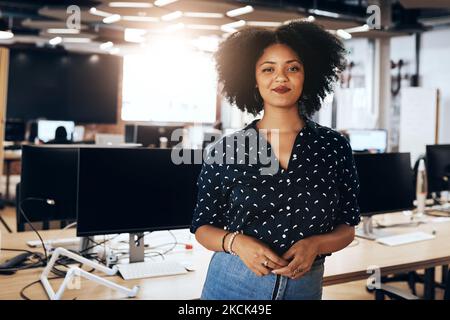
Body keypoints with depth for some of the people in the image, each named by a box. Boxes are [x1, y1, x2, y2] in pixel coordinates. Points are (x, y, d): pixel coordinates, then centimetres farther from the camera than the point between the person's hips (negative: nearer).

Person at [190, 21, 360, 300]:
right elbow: (203, 227, 1)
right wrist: (236, 241, -18)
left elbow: (347, 228, 3)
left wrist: (315, 244, -16)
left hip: (305, 286, 1)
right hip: (232, 284, -1)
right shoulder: (225, 151, -7)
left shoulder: (334, 146, -4)